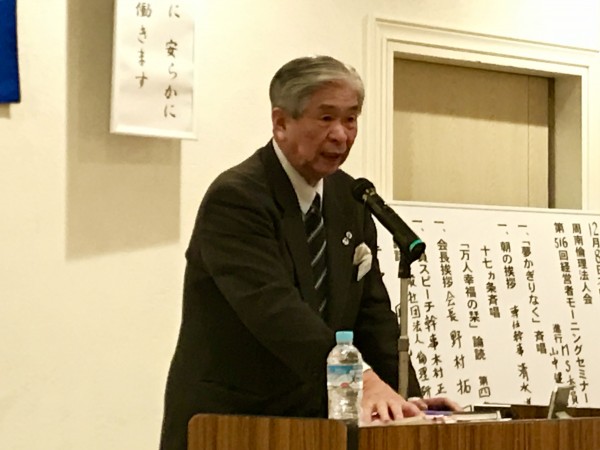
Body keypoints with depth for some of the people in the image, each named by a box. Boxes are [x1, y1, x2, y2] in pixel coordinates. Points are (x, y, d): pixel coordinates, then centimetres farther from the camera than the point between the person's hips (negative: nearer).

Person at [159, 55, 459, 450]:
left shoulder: (349, 198, 8)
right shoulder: (234, 198, -16)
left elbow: (372, 309, 6)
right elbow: (274, 308, -28)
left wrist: (403, 397, -8)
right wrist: (362, 380, -37)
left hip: (311, 418, 6)